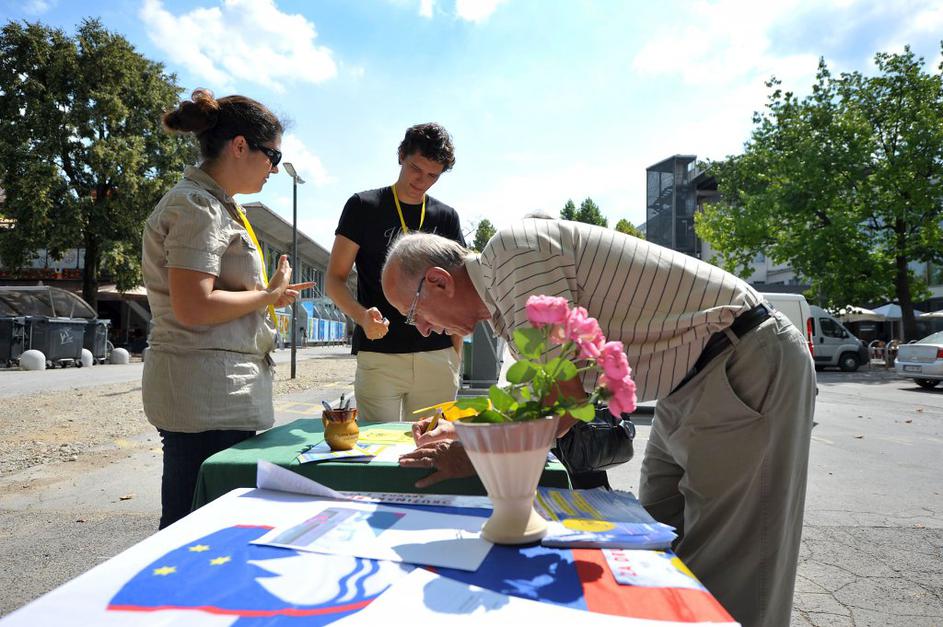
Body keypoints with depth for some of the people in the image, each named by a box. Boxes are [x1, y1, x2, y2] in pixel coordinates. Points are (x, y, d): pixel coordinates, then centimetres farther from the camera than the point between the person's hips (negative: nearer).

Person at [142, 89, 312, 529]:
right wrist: (269, 295, -9)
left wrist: (270, 295, 13)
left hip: (222, 396, 10)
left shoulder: (215, 204, 19)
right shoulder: (196, 205, -12)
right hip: (205, 398, -10)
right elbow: (193, 308, -20)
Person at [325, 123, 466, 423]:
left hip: (438, 357, 3)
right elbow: (334, 279, 1)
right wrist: (362, 316, -19)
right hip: (378, 355, -2)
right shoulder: (363, 206, 4)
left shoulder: (446, 217, 12)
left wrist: (456, 352, 6)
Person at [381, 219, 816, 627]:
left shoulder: (513, 249, -19)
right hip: (693, 383, 10)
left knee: (723, 577, -2)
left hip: (746, 364, -10)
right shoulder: (504, 297, 11)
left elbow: (566, 393, -24)